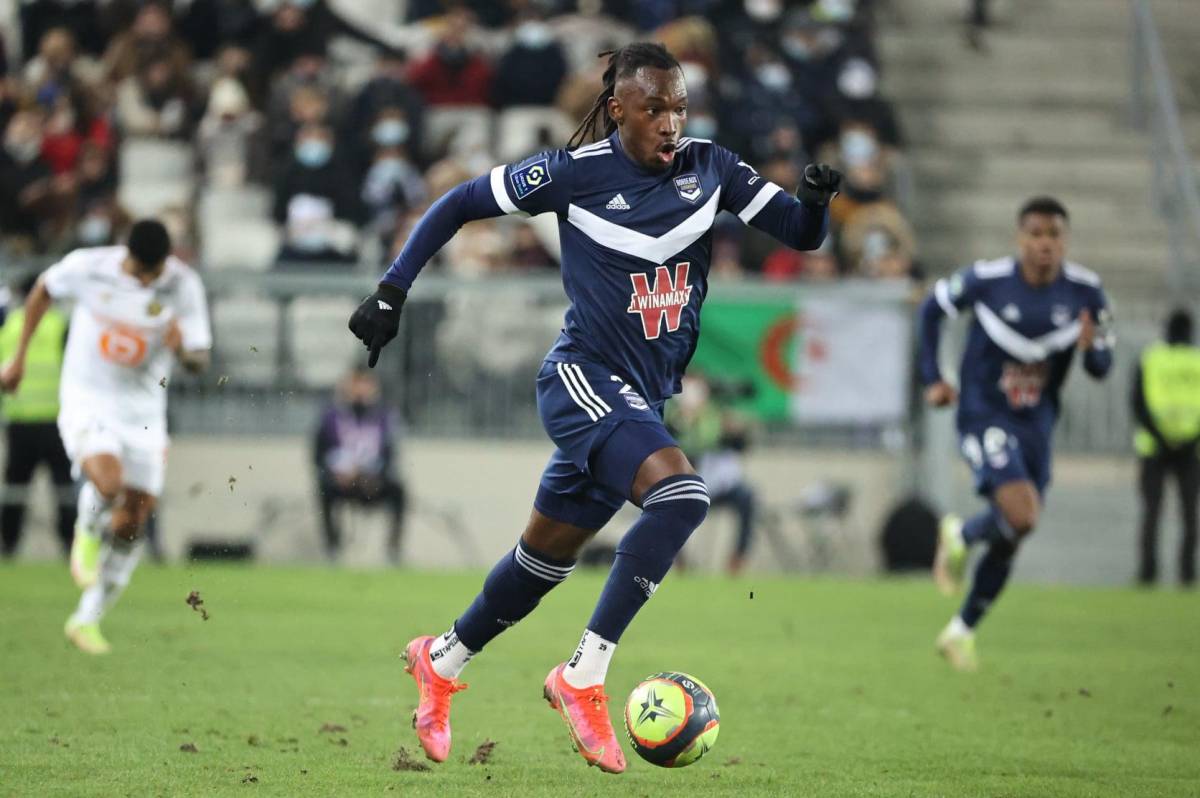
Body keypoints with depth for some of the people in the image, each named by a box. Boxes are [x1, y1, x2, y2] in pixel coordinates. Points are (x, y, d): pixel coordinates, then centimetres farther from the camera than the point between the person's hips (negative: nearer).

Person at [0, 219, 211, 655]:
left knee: (130, 526, 2)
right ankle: (88, 533, 5)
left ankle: (88, 619, 18)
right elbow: (42, 292, 6)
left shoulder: (184, 286, -13)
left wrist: (183, 346, -32)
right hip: (86, 401, -2)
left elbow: (199, 360, -8)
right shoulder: (88, 267, -15)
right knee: (107, 482, -30)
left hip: (143, 410, 2)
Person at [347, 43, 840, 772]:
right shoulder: (576, 173, -10)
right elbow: (458, 205, -1)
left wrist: (817, 201, -23)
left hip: (643, 401, 6)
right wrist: (392, 292, -5)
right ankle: (584, 677, -22)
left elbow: (801, 234, 0)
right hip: (585, 377, -6)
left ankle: (441, 662, 39)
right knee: (682, 494, -29)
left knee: (550, 555, 16)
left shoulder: (709, 169, 1)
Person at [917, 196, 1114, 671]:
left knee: (1008, 541, 10)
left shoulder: (1085, 291, -7)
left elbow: (1102, 368, -1)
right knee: (1021, 515, -25)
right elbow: (932, 309, 4)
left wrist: (1091, 348, -25)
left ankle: (962, 631, 30)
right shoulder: (987, 280, -14)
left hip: (1036, 425, 4)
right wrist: (932, 378, 2)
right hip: (984, 415, -4)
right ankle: (960, 538, 9)